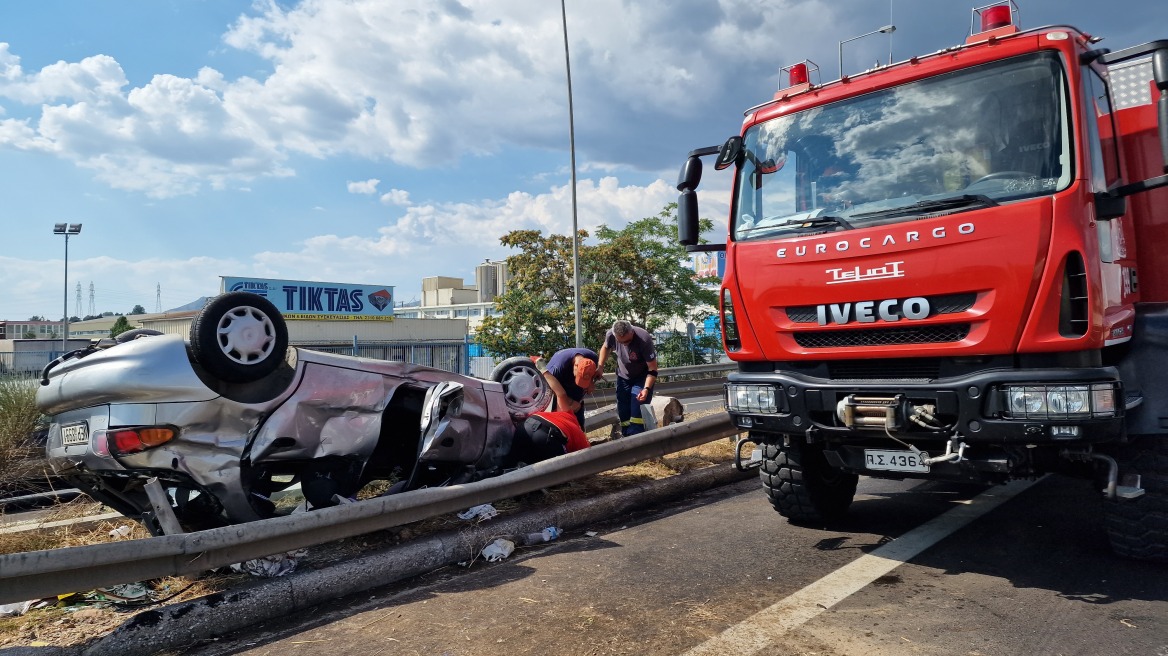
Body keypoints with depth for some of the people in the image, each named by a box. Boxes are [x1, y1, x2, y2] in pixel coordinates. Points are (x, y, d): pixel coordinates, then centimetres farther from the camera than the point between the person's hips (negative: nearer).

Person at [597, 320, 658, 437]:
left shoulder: (644, 339, -35)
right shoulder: (610, 335, -24)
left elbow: (653, 369, -28)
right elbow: (605, 348, 4)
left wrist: (646, 388, -40)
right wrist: (600, 367, -6)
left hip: (642, 378, -4)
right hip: (623, 377, 4)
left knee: (637, 413, -18)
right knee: (623, 412, 7)